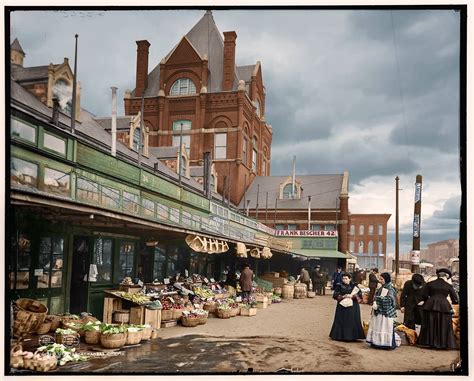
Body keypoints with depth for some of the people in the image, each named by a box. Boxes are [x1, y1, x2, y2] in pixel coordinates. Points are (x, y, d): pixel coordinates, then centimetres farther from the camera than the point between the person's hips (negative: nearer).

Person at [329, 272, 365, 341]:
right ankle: (340, 336, 11)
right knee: (341, 322, 1)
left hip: (353, 307, 1)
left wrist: (352, 296, -17)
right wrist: (343, 296, -16)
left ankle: (352, 336, 9)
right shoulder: (339, 286, 2)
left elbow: (360, 294, -2)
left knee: (353, 322, 1)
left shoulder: (354, 286, 4)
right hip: (342, 306, 0)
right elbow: (335, 295, -3)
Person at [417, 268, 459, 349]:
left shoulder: (430, 284, 4)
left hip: (431, 306, 1)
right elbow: (455, 300, 3)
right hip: (444, 307, -1)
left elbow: (424, 295, 1)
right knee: (443, 327, 7)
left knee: (430, 326, 9)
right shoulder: (449, 286, 2)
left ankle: (429, 342, 13)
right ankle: (443, 344, 8)